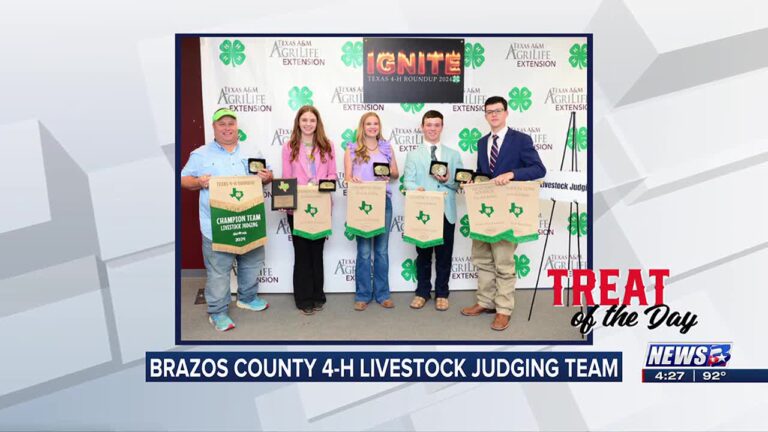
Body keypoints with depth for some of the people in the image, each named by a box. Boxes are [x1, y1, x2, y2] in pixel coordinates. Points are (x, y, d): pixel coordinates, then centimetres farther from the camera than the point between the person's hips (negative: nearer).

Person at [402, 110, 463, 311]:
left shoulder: (453, 155, 12)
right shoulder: (413, 155, 8)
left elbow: (460, 183, 5)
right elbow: (408, 181, -4)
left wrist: (448, 180, -15)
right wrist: (417, 189, -26)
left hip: (446, 211, 1)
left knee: (444, 255, 7)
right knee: (423, 254, 9)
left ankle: (441, 294, 19)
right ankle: (422, 292, 22)